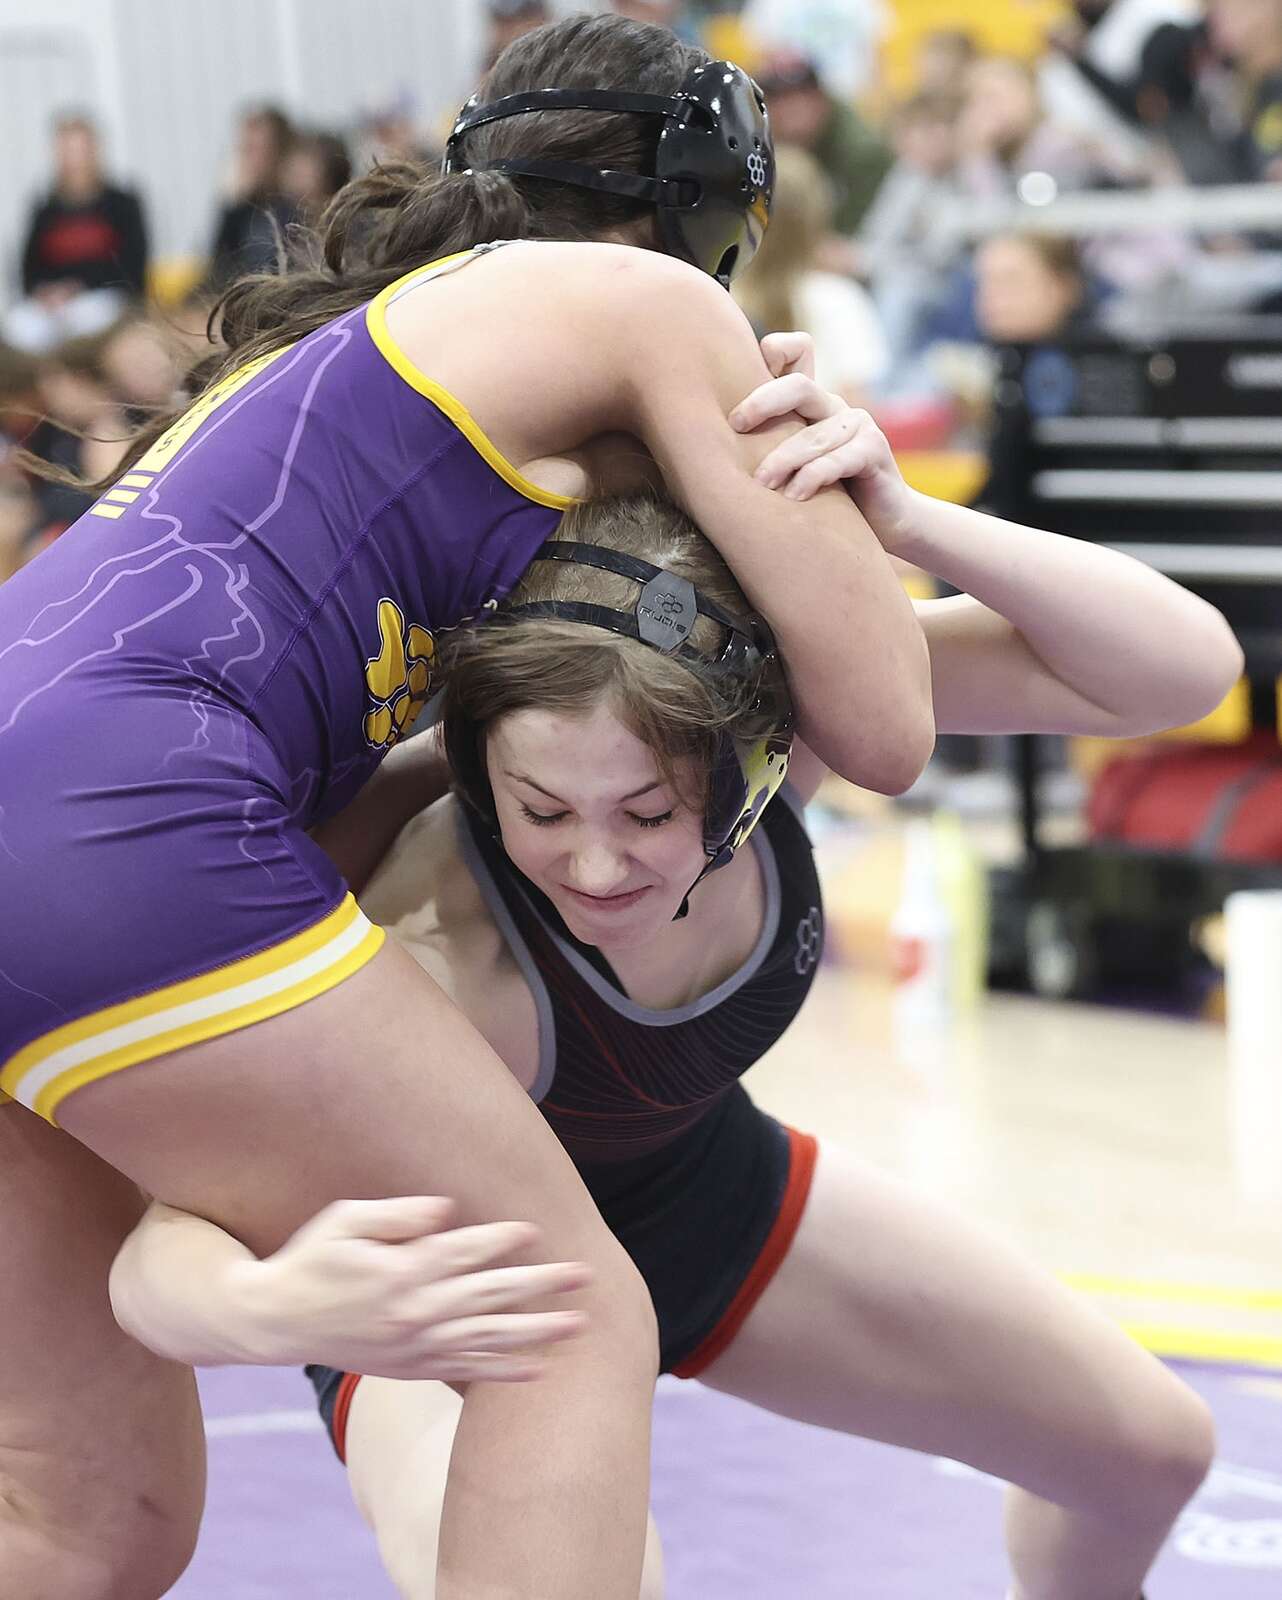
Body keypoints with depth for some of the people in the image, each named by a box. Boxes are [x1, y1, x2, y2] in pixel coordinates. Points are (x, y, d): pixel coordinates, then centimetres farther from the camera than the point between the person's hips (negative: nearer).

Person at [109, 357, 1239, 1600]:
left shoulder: (784, 689, -29)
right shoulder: (437, 955, -42)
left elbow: (1183, 668, -29)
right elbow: (157, 1258, -46)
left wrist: (904, 523, -44)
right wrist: (265, 1305, -71)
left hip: (708, 1201, 5)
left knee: (1147, 1449, 14)